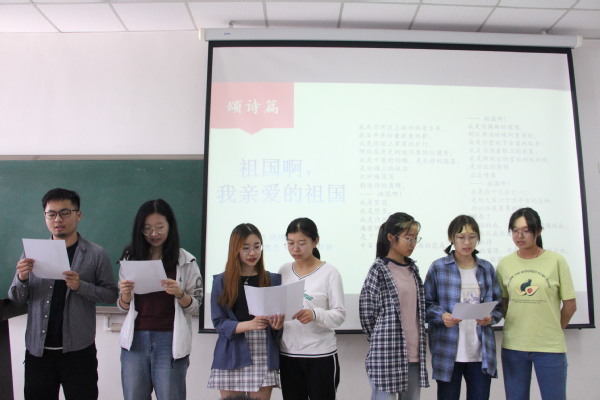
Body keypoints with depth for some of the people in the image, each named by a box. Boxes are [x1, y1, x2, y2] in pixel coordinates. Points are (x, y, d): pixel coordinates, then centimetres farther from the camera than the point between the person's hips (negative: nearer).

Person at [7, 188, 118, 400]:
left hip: (78, 350, -3)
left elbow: (110, 294, -6)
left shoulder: (96, 254, -5)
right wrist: (22, 279, -15)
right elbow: (16, 298, 6)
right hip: (38, 349, 3)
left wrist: (81, 286, -22)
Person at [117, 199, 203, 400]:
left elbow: (195, 306, -1)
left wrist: (179, 293, -21)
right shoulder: (131, 258, 6)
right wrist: (125, 294, -10)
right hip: (135, 340, 3)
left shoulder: (186, 261, -3)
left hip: (169, 341, -2)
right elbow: (123, 307, 12)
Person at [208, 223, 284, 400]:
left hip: (264, 356, 1)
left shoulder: (274, 280, 6)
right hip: (232, 356, -1)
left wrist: (277, 325, -17)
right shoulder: (221, 281, 2)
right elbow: (219, 322, -4)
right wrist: (249, 324, -19)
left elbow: (280, 317, 7)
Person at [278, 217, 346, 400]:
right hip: (288, 355, 4)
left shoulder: (329, 272, -7)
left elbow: (339, 314, -11)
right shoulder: (283, 270, 5)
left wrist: (315, 314, -29)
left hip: (321, 355, -3)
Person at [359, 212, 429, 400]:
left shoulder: (413, 268, 11)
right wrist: (382, 340, 0)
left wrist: (419, 346, 13)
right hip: (387, 355, -6)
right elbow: (367, 312, -8)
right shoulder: (379, 269, -9)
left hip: (414, 354, 6)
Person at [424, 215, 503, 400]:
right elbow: (426, 304, 0)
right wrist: (441, 315, -18)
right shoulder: (438, 267, -2)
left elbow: (498, 305, 13)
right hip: (448, 352, -3)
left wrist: (491, 317, -7)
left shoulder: (487, 268, 9)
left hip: (481, 352, 3)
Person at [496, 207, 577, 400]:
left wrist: (553, 332, 8)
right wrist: (514, 329, 3)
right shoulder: (504, 264, 3)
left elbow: (570, 305, 2)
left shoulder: (556, 261, -3)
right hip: (513, 346, 2)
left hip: (550, 347, -2)